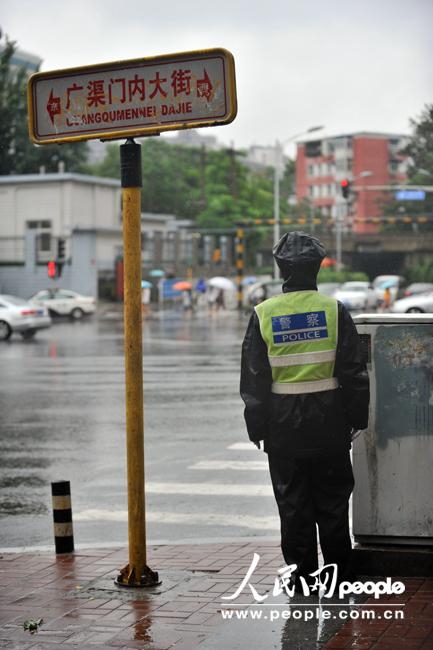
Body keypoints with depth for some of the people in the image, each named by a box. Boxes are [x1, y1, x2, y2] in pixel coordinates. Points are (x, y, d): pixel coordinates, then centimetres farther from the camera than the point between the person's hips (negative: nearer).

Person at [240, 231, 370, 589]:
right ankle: (340, 575, 16)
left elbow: (253, 379, -1)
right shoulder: (334, 310, -4)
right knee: (333, 500, 10)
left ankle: (302, 576, 12)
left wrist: (257, 427, 6)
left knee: (293, 503, 8)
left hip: (283, 425, 0)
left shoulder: (263, 314, -3)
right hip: (329, 424, 0)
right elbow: (354, 372, -2)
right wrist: (356, 418, 7)